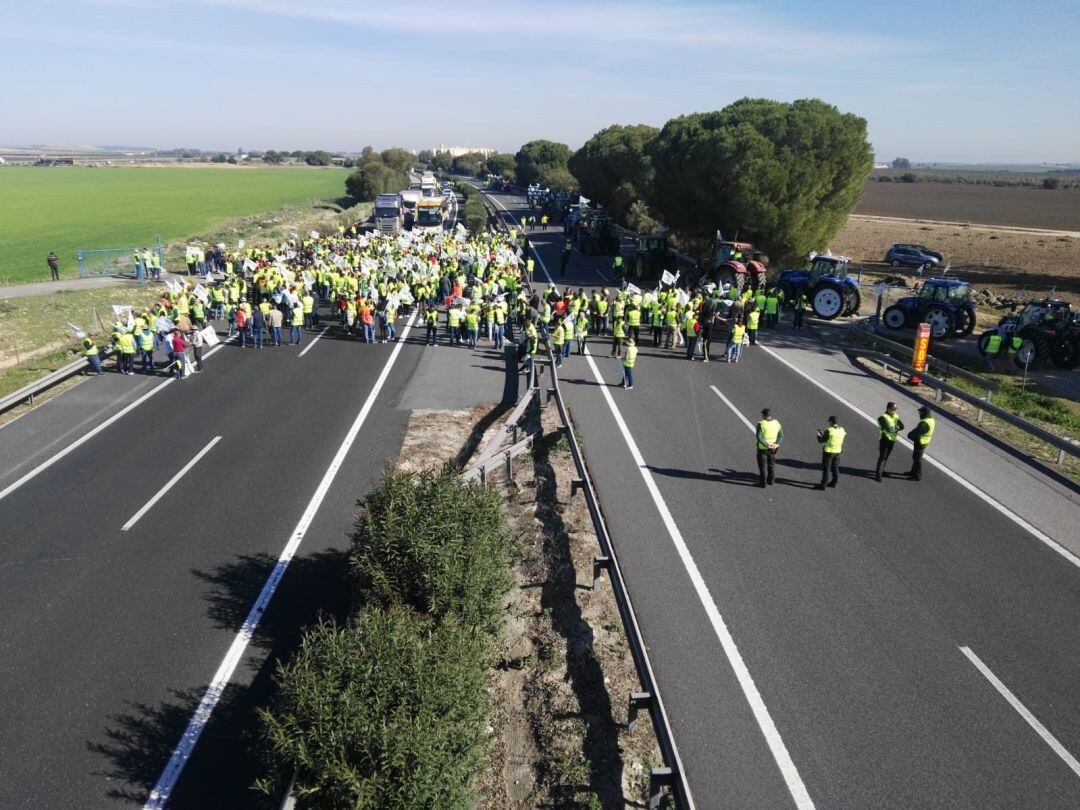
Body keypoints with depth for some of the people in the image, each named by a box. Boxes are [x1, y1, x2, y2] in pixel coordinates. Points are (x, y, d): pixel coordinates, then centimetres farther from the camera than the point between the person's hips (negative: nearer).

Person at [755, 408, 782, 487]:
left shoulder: (761, 424, -16)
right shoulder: (776, 423, 0)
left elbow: (759, 437, -23)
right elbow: (781, 435, -4)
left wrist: (767, 445, -22)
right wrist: (776, 444, -13)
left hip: (762, 448, -5)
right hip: (773, 448, 5)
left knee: (763, 466, 6)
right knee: (771, 463, 21)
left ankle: (763, 483, 11)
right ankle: (771, 480, 32)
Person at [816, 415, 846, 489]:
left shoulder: (828, 431, -22)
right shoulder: (841, 430, -2)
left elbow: (821, 440, -15)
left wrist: (819, 435, 7)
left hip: (828, 451, -6)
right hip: (837, 451, 6)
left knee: (826, 468, 1)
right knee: (835, 467, 18)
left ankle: (823, 484, 5)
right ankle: (834, 482, 28)